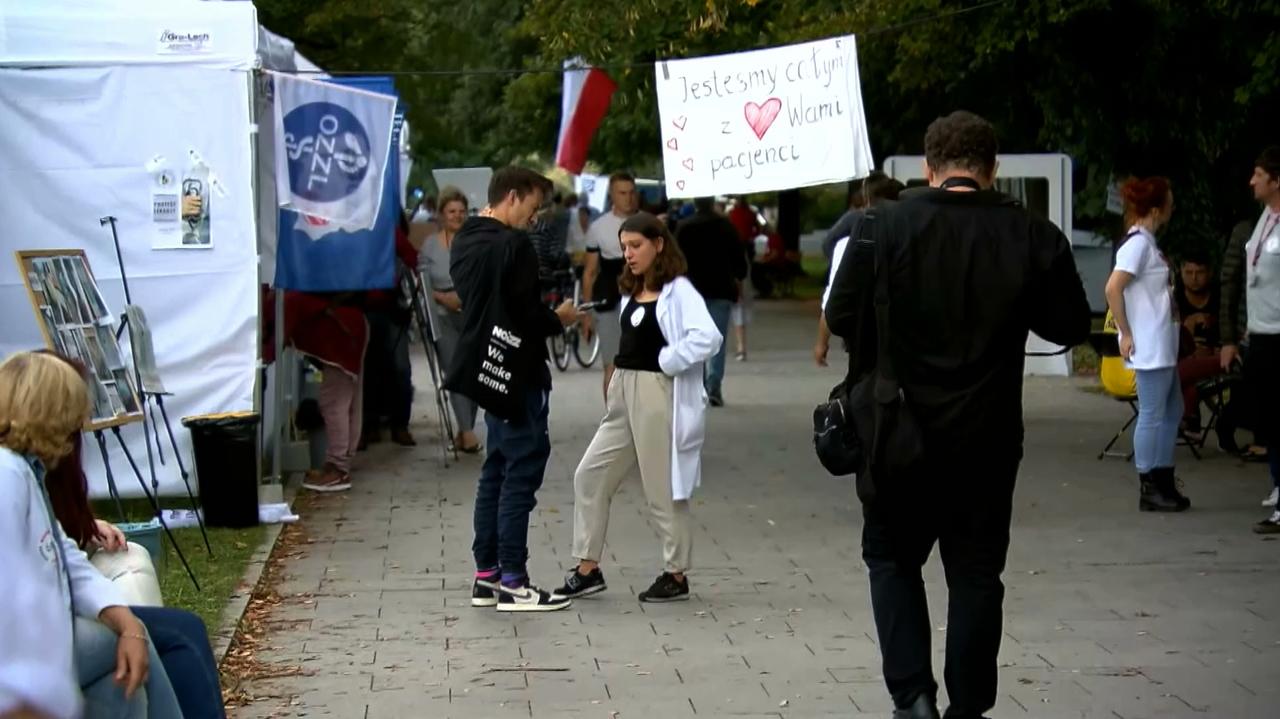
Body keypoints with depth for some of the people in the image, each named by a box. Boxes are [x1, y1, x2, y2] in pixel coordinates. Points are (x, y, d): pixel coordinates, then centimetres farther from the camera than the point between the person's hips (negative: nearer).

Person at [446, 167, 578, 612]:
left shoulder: (465, 242, 12)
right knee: (522, 473, -5)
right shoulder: (514, 245, -17)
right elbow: (525, 314, -22)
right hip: (517, 374, -9)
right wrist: (558, 320, -2)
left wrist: (546, 316, 14)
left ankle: (486, 575, 18)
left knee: (497, 470, 16)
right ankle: (512, 583, -4)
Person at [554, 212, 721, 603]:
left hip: (658, 395, -9)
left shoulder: (678, 291, -12)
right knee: (590, 475, 7)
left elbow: (708, 337, -25)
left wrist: (666, 362, -18)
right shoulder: (631, 292, 13)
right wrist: (620, 377, 1)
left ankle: (676, 576, 15)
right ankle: (588, 569, 14)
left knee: (663, 488, 1)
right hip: (624, 394, 9)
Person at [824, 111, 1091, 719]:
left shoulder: (887, 226, -10)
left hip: (901, 432, -1)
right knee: (975, 571, 12)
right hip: (988, 438, 1)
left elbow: (840, 318, -9)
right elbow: (1071, 326, 1)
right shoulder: (1033, 236, -7)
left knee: (892, 556, 14)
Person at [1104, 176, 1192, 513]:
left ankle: (1164, 483, 21)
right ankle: (1148, 490, 3)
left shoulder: (1147, 242, 13)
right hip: (1149, 347, -10)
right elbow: (1113, 288, -24)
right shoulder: (1138, 243, -16)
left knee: (1172, 411, 14)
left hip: (1163, 346, 10)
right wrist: (1126, 334, -19)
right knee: (1153, 414, -4)